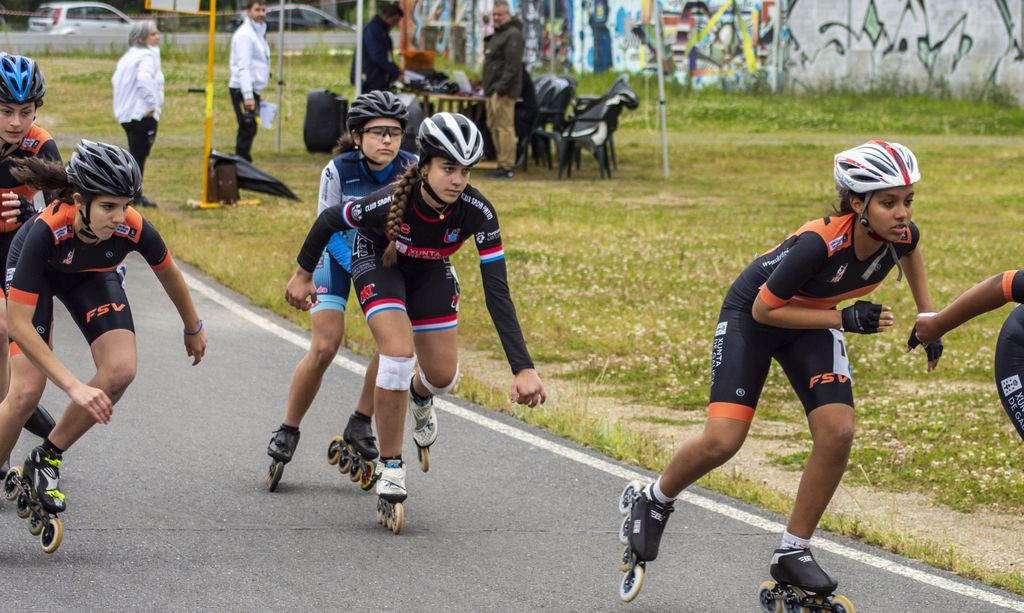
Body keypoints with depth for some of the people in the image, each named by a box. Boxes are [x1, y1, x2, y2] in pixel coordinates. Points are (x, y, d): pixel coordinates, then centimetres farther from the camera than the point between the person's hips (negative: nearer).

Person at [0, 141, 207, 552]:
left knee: (120, 371, -20)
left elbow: (168, 274, -7)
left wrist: (193, 329, 9)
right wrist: (74, 387, -43)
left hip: (92, 276, 3)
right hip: (35, 273, -3)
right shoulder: (47, 230, -42)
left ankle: (46, 460, -3)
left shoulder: (134, 229, -33)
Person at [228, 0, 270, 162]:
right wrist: (248, 96, -27)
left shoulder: (259, 33, 18)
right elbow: (243, 67, -20)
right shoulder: (245, 35, -13)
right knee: (248, 130, -12)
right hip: (243, 91, -10)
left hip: (252, 90, 10)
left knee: (248, 130, 12)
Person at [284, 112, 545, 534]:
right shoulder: (390, 202, -40)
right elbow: (329, 220, -19)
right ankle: (391, 473, -12)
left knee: (443, 376, 1)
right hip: (377, 261, -3)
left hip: (430, 270, 3)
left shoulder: (477, 212, -34)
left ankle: (419, 396, 42)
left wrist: (523, 369, -41)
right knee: (398, 351, -25)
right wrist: (303, 274, -4)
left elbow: (497, 291, -35)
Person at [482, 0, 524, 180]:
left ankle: (506, 167, -13)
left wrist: (502, 87, -24)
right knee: (493, 126, 12)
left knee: (504, 127, -12)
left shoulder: (513, 35, -11)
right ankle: (502, 163, 18)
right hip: (492, 90, 11)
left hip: (504, 91, -11)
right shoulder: (496, 35, 22)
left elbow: (512, 65, -19)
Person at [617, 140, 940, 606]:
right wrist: (844, 318, -29)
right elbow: (765, 310, -26)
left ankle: (793, 554, -1)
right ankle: (652, 504, 16)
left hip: (814, 322, 5)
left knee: (837, 433, -16)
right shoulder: (819, 243, -39)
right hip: (753, 313, -5)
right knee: (722, 441, -15)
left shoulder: (900, 233, -21)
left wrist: (926, 318, 4)